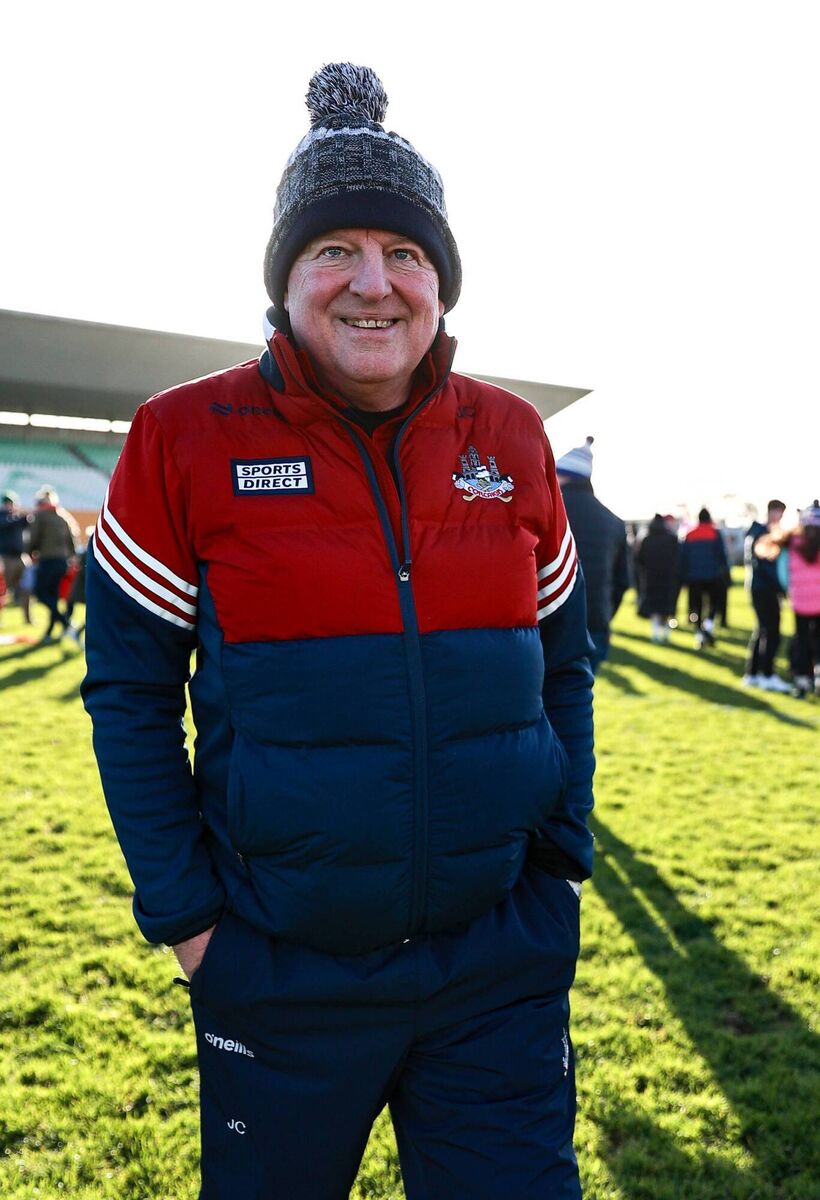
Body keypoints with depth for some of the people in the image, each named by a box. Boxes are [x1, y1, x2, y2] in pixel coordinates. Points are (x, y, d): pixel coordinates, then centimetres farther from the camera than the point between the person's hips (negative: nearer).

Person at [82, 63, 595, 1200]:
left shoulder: (513, 438, -1)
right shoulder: (186, 438, -8)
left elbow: (564, 666, 9)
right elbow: (129, 686, -3)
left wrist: (561, 857, 4)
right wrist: (182, 911, -5)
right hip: (277, 973, -1)